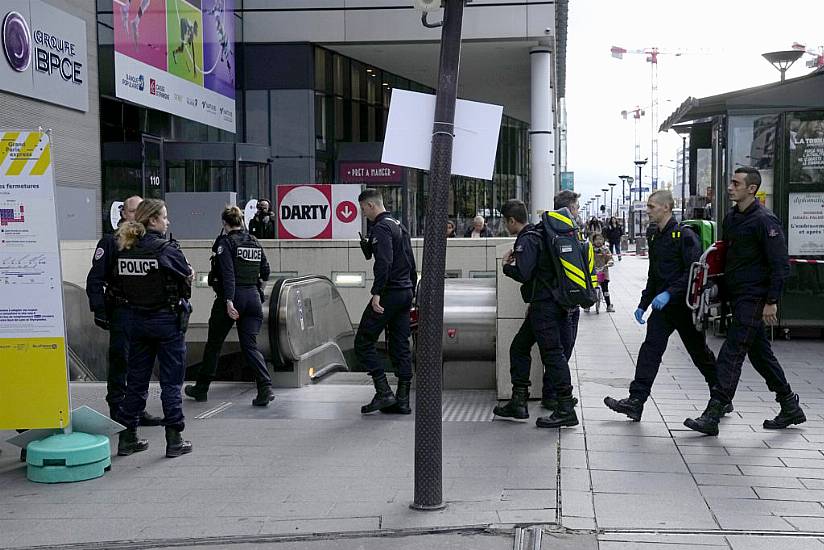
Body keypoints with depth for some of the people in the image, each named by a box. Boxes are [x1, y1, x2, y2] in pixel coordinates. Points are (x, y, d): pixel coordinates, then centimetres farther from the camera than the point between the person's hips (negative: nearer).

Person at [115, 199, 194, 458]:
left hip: (136, 320, 5)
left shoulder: (125, 250, 1)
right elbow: (188, 278, -6)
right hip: (166, 319, -5)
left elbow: (121, 284, 4)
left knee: (136, 379, 14)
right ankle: (174, 440, 7)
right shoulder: (166, 249, -15)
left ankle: (127, 438, 19)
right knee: (171, 381, 3)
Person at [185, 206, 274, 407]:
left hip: (232, 297, -5)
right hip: (253, 297, 5)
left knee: (214, 343, 11)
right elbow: (265, 272, 14)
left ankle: (201, 388, 24)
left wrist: (229, 301, -23)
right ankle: (265, 386, -14)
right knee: (250, 345, 5)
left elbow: (228, 274, -18)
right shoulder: (254, 242, 10)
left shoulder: (225, 242, -8)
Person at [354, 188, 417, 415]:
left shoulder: (381, 228, -11)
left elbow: (384, 262, -25)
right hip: (405, 293, 9)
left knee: (363, 343, -2)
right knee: (400, 346, 10)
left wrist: (377, 293, -28)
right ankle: (402, 400, 11)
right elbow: (411, 262, 22)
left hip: (389, 294, -9)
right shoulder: (399, 225, 18)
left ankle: (384, 393, -7)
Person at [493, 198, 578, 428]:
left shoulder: (527, 240, -13)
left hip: (544, 307, -11)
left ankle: (566, 410, -10)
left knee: (552, 352, -10)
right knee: (519, 347, 16)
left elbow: (523, 274, -21)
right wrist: (515, 260, 17)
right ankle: (518, 402, 19)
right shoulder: (537, 235, 18)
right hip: (543, 304, 11)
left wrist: (506, 266, -5)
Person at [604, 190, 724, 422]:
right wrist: (643, 304, 18)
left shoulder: (685, 236, -13)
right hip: (663, 306, 7)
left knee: (699, 352, 8)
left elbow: (693, 271, -20)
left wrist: (669, 293, -28)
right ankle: (635, 401, -8)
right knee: (650, 350, -5)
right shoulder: (655, 237, 13)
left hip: (684, 305, -7)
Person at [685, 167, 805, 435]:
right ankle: (791, 408, 27)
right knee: (760, 354, 15)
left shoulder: (765, 220, -13)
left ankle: (712, 416, -11)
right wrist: (721, 290, 16)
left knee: (731, 354, -11)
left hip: (753, 298, -9)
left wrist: (772, 301, -17)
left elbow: (780, 264, -15)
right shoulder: (731, 217, 12)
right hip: (737, 296, 9)